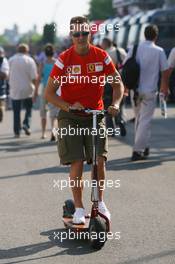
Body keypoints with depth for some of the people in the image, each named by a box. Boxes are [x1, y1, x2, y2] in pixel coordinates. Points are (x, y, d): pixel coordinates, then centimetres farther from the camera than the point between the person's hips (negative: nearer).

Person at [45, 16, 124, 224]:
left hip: (95, 114, 2)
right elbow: (49, 93, -9)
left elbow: (118, 83, 5)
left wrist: (115, 104, -13)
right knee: (77, 162, -8)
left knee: (99, 160, -7)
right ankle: (79, 208, 5)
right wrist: (69, 107, -22)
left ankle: (100, 202, 13)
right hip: (71, 118, -2)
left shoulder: (101, 56, -4)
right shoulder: (64, 59, -10)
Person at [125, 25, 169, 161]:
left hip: (135, 89, 4)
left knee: (139, 118, 19)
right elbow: (165, 71, -2)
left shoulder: (134, 49, 3)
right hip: (149, 91, -4)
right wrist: (165, 88, 14)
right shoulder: (159, 51, -6)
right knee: (145, 120, -1)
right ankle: (138, 151, -5)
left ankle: (144, 146, 26)